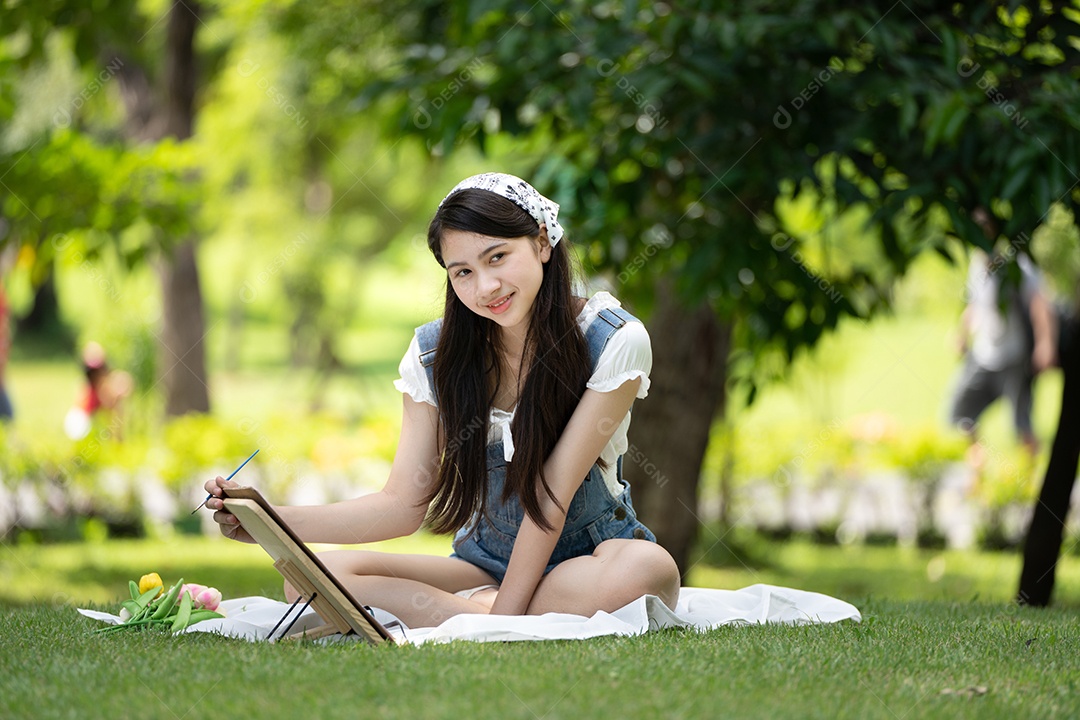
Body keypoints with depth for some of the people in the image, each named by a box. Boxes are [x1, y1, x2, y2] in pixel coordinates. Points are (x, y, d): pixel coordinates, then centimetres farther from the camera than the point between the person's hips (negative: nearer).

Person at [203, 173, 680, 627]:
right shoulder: (434, 354, -2)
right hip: (487, 567, 4)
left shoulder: (614, 342, -13)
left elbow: (551, 495, -18)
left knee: (648, 567, -40)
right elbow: (403, 505, -4)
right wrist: (267, 520, -18)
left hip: (588, 560, -4)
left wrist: (503, 616, -23)